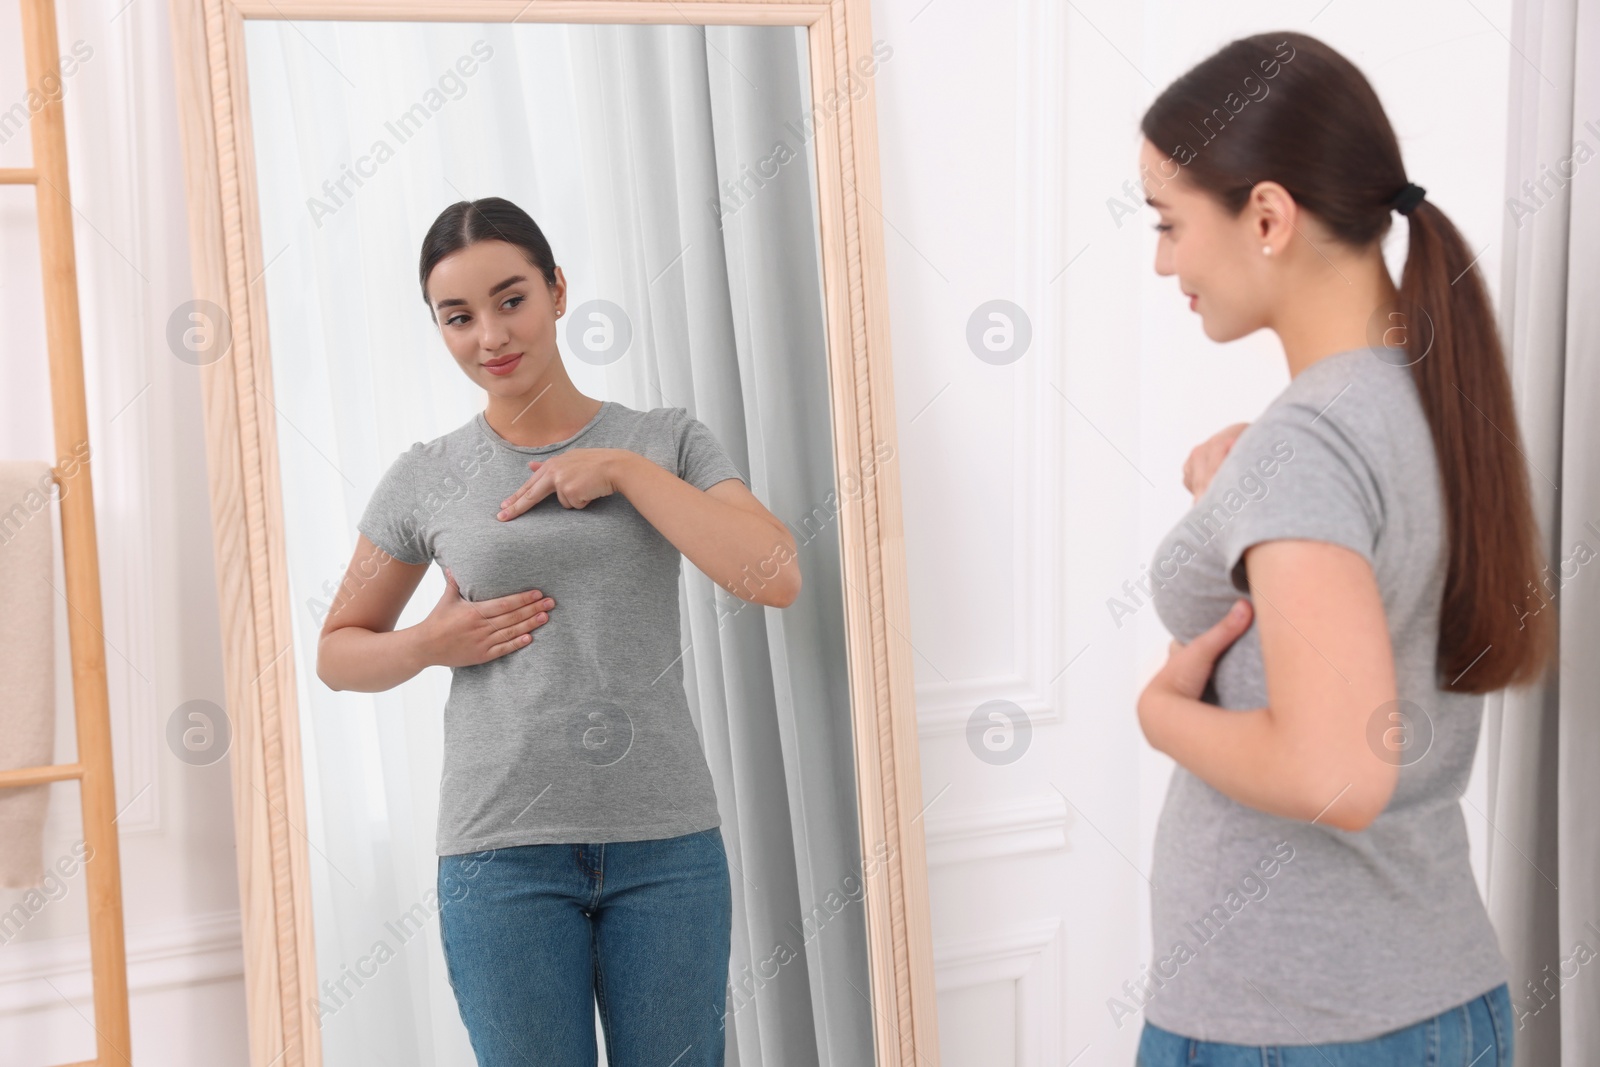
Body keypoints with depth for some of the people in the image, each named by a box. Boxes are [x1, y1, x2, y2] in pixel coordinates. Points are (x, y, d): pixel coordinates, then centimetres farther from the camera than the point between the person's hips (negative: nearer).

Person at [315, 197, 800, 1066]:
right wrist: (431, 644, -6)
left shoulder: (667, 440, 5)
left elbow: (776, 578, -10)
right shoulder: (424, 479, 5)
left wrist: (624, 470, -10)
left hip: (667, 841, 0)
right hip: (503, 853, 0)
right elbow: (338, 651, 14)